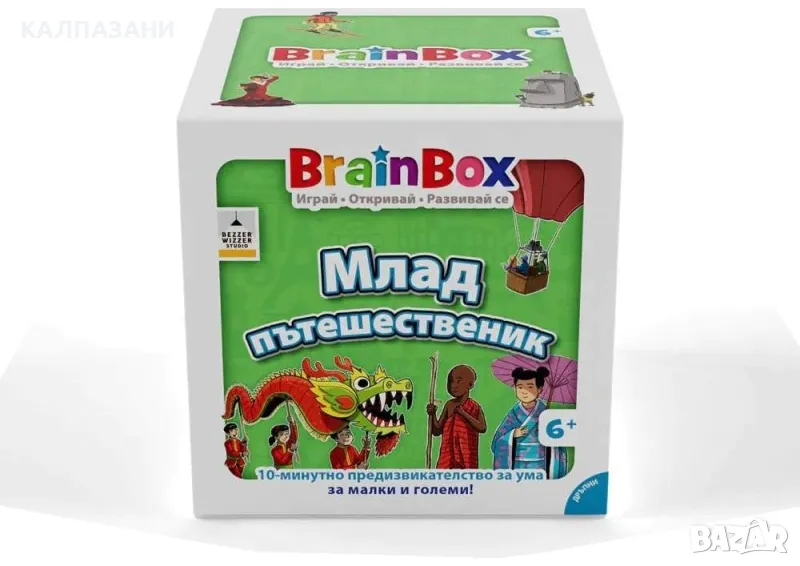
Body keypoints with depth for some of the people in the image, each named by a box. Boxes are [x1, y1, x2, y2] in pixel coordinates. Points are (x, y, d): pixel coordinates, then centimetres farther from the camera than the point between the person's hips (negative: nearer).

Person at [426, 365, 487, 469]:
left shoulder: (475, 407, 0)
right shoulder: (449, 405, 7)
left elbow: (482, 428, -14)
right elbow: (437, 431, 9)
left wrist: (464, 414, -17)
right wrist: (432, 415, -9)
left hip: (466, 454, -2)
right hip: (449, 453, 2)